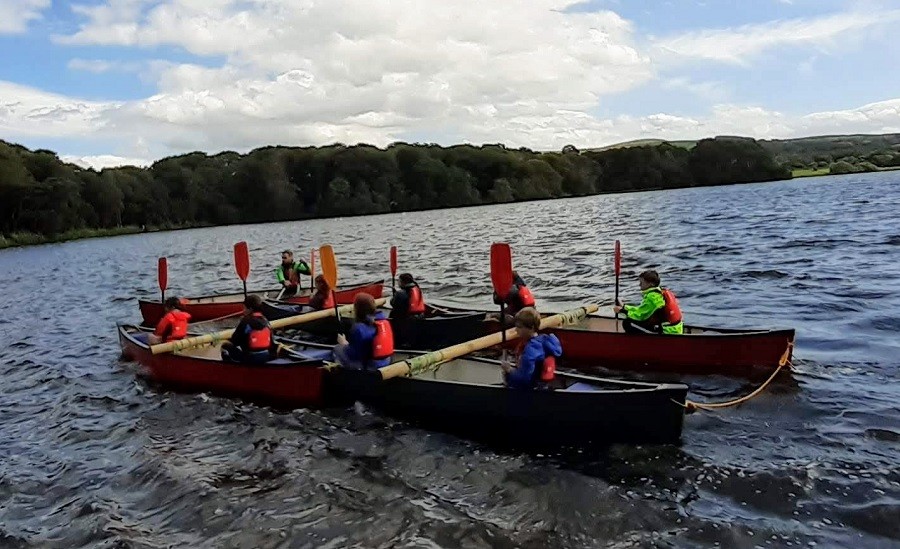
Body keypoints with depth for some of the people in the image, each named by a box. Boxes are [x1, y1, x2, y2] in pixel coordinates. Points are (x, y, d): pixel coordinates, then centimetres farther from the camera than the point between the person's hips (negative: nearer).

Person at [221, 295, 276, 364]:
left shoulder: (245, 321, -10)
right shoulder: (265, 320, 4)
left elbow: (233, 341, -6)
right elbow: (272, 342, 5)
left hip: (250, 358, -6)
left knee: (225, 346, 11)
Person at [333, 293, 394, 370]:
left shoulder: (359, 328, -23)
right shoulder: (384, 320, -3)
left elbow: (353, 354, -17)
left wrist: (344, 343, 2)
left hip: (369, 366, -7)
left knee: (337, 348, 10)